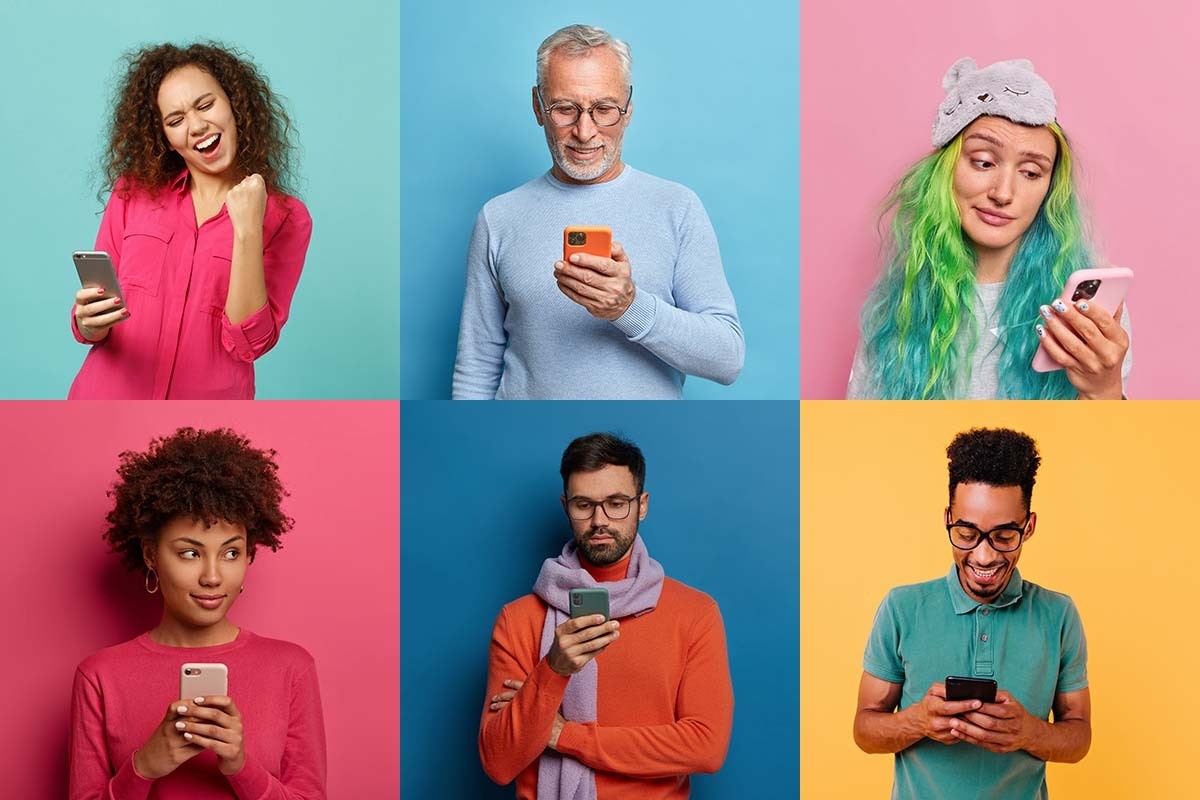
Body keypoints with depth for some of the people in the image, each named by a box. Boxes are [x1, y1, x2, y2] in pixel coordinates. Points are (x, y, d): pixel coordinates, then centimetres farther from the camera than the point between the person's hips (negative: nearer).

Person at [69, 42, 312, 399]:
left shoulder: (286, 218, 0)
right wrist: (90, 323, -14)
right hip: (108, 398, 4)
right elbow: (90, 327, 7)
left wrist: (247, 231, -15)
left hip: (204, 423, -3)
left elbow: (248, 342, -8)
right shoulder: (132, 193, 6)